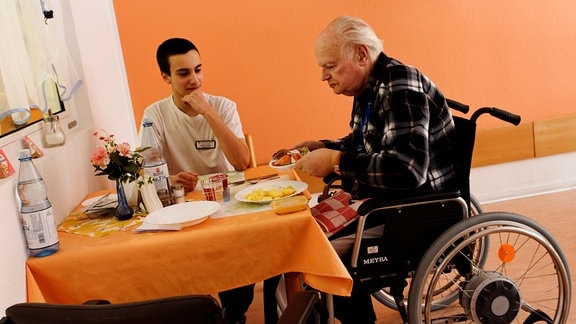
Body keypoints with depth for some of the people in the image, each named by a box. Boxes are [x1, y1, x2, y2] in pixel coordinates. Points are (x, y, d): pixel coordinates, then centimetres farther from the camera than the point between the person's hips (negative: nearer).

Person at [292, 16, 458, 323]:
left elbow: (408, 168, -33)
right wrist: (322, 147, 6)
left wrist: (335, 162, -26)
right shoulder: (369, 88, 7)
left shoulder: (400, 87, -21)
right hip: (385, 201, 10)